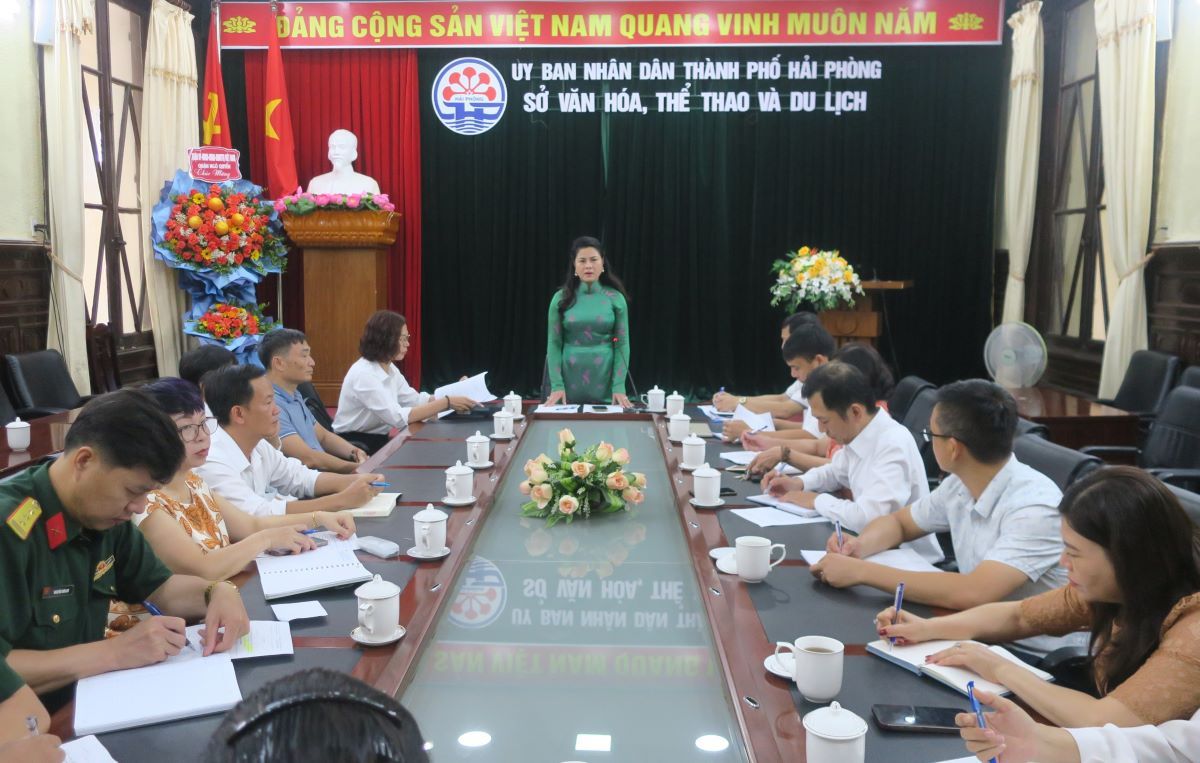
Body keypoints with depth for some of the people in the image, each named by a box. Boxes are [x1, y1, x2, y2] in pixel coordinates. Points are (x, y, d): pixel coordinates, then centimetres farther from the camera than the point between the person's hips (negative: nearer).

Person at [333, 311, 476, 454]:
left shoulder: (390, 369, 7)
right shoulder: (364, 374, -22)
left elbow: (416, 400, 1)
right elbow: (398, 417, -29)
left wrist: (453, 398, -11)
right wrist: (446, 402, -29)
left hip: (378, 441, 8)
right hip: (354, 445, -8)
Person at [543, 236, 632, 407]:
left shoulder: (616, 298, 0)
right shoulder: (561, 298, 0)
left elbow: (622, 344, -1)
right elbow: (554, 344, -1)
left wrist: (619, 386, -10)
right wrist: (556, 385, -9)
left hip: (605, 382, 0)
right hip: (569, 382, 0)